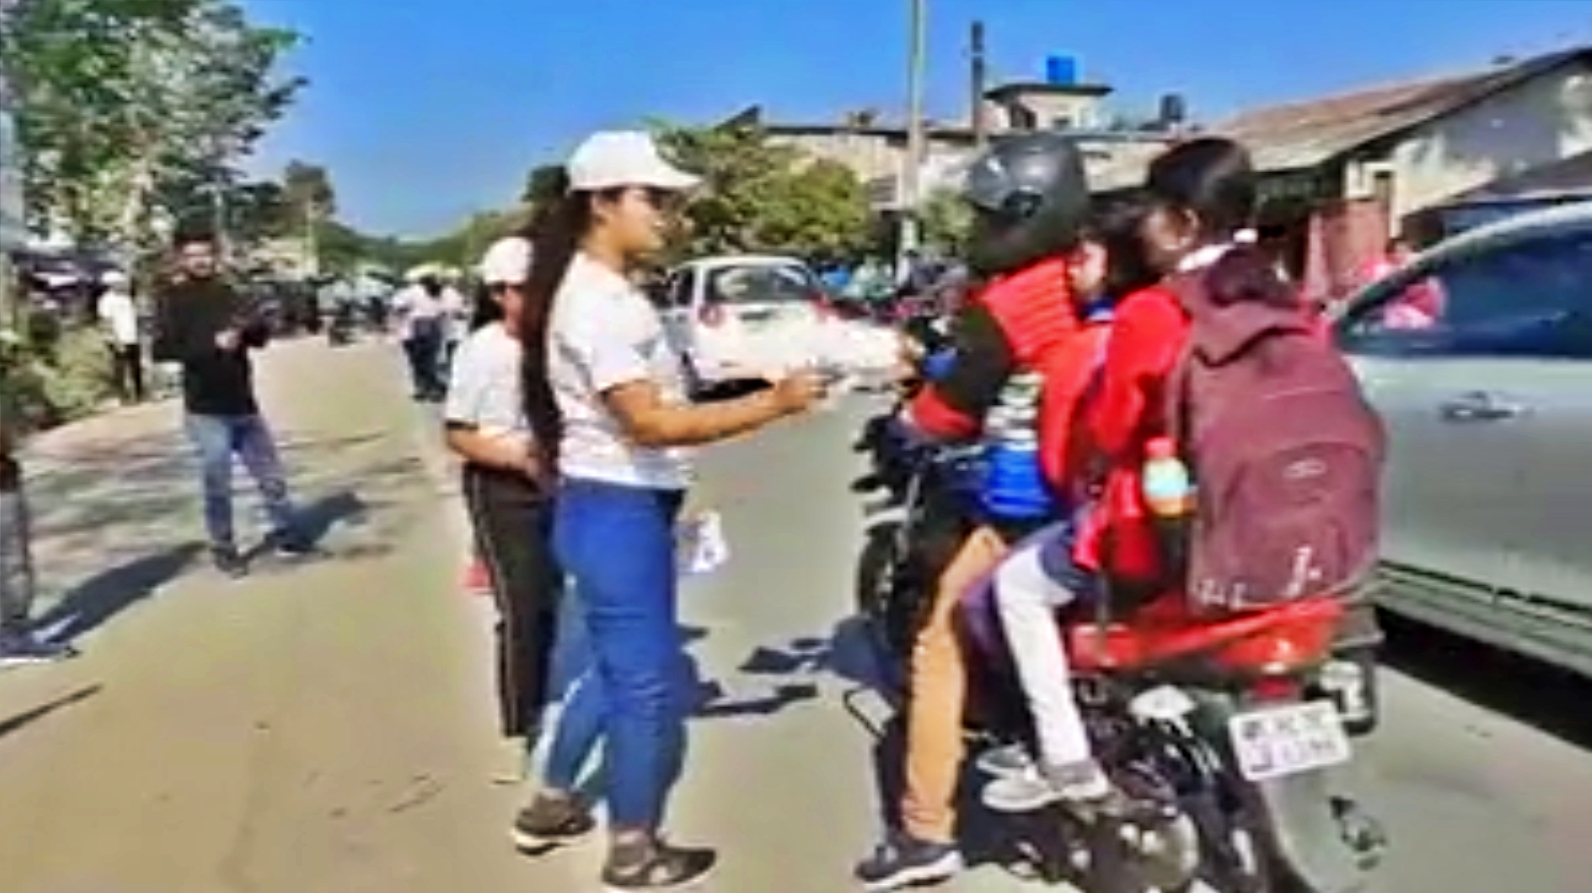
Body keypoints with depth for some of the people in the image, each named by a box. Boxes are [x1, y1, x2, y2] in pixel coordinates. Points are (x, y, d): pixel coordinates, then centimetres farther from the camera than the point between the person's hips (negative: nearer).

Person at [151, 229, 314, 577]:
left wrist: (249, 327, -13)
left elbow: (261, 336, 10)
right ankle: (223, 549, 17)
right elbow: (162, 349, -15)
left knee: (271, 475, 12)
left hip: (244, 403, 4)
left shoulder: (226, 292, 9)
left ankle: (287, 534, 26)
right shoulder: (172, 299, -4)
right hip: (206, 410, -4)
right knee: (218, 485, 2)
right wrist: (212, 343, -22)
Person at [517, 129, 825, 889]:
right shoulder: (592, 300, -20)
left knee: (610, 668, 20)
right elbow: (651, 422, -28)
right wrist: (772, 404, -26)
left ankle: (553, 801, 35)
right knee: (646, 680, 0)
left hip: (629, 505, 10)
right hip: (615, 511, -10)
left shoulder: (611, 290, 12)